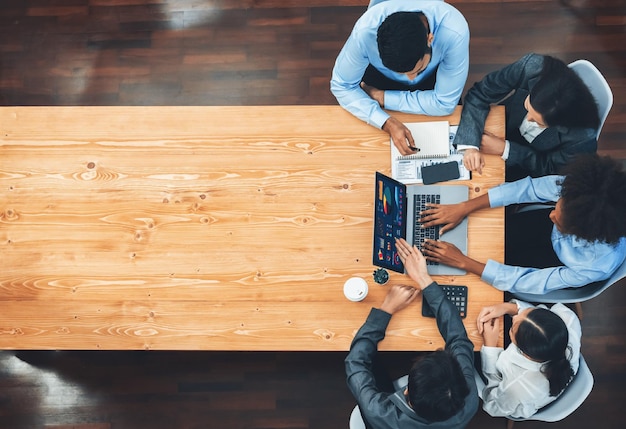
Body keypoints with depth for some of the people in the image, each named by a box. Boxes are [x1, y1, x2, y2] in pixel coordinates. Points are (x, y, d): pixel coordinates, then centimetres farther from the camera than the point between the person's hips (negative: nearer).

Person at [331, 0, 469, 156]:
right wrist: (387, 122, -39)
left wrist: (380, 97, -29)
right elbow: (341, 86, -25)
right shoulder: (365, 31, -39)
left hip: (432, 77, 1)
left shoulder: (455, 33, -40)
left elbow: (445, 103, -30)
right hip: (379, 72, 0)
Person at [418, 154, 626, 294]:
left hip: (560, 266, -3)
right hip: (550, 232, 3)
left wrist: (462, 262, -34)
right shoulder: (580, 187, -39)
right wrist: (463, 208, -29)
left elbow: (528, 282, -33)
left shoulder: (597, 266, -43)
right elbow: (530, 188, -25)